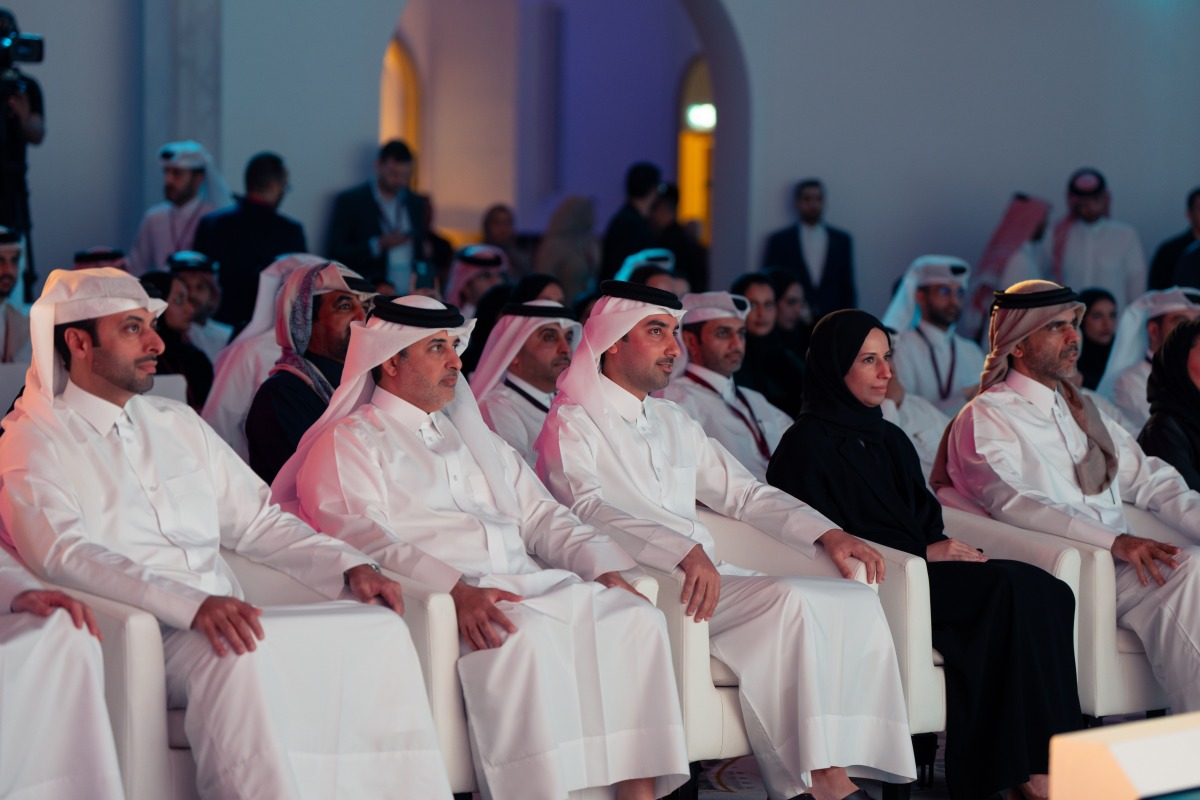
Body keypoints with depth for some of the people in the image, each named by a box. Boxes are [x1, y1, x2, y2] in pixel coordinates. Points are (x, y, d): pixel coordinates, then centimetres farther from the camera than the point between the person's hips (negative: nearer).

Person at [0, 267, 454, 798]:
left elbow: (256, 519, 23)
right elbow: (63, 554, -16)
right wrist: (194, 606, -30)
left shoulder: (178, 425, 23)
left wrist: (350, 568, 3)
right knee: (240, 654, -37)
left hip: (225, 621, 6)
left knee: (379, 626, -17)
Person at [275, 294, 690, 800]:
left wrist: (604, 567, 3)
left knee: (635, 617, -19)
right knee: (521, 637, -37)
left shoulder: (474, 436, 31)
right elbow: (361, 539, -11)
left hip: (527, 584, 7)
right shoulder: (350, 443, 7)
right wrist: (456, 590, -26)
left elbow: (540, 517, 24)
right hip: (438, 601, -7)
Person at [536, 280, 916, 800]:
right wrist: (685, 551, -32)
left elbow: (743, 493, 25)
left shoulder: (675, 424, 27)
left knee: (855, 601, -12)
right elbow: (588, 512, -17)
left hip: (705, 575, 8)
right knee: (791, 600, -28)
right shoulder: (572, 424, 1)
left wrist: (826, 532, 7)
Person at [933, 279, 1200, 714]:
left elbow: (1151, 481, 21)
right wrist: (1115, 541, -25)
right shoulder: (985, 418, 2)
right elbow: (1011, 503, -15)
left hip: (1124, 564, 7)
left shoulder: (1084, 412, 27)